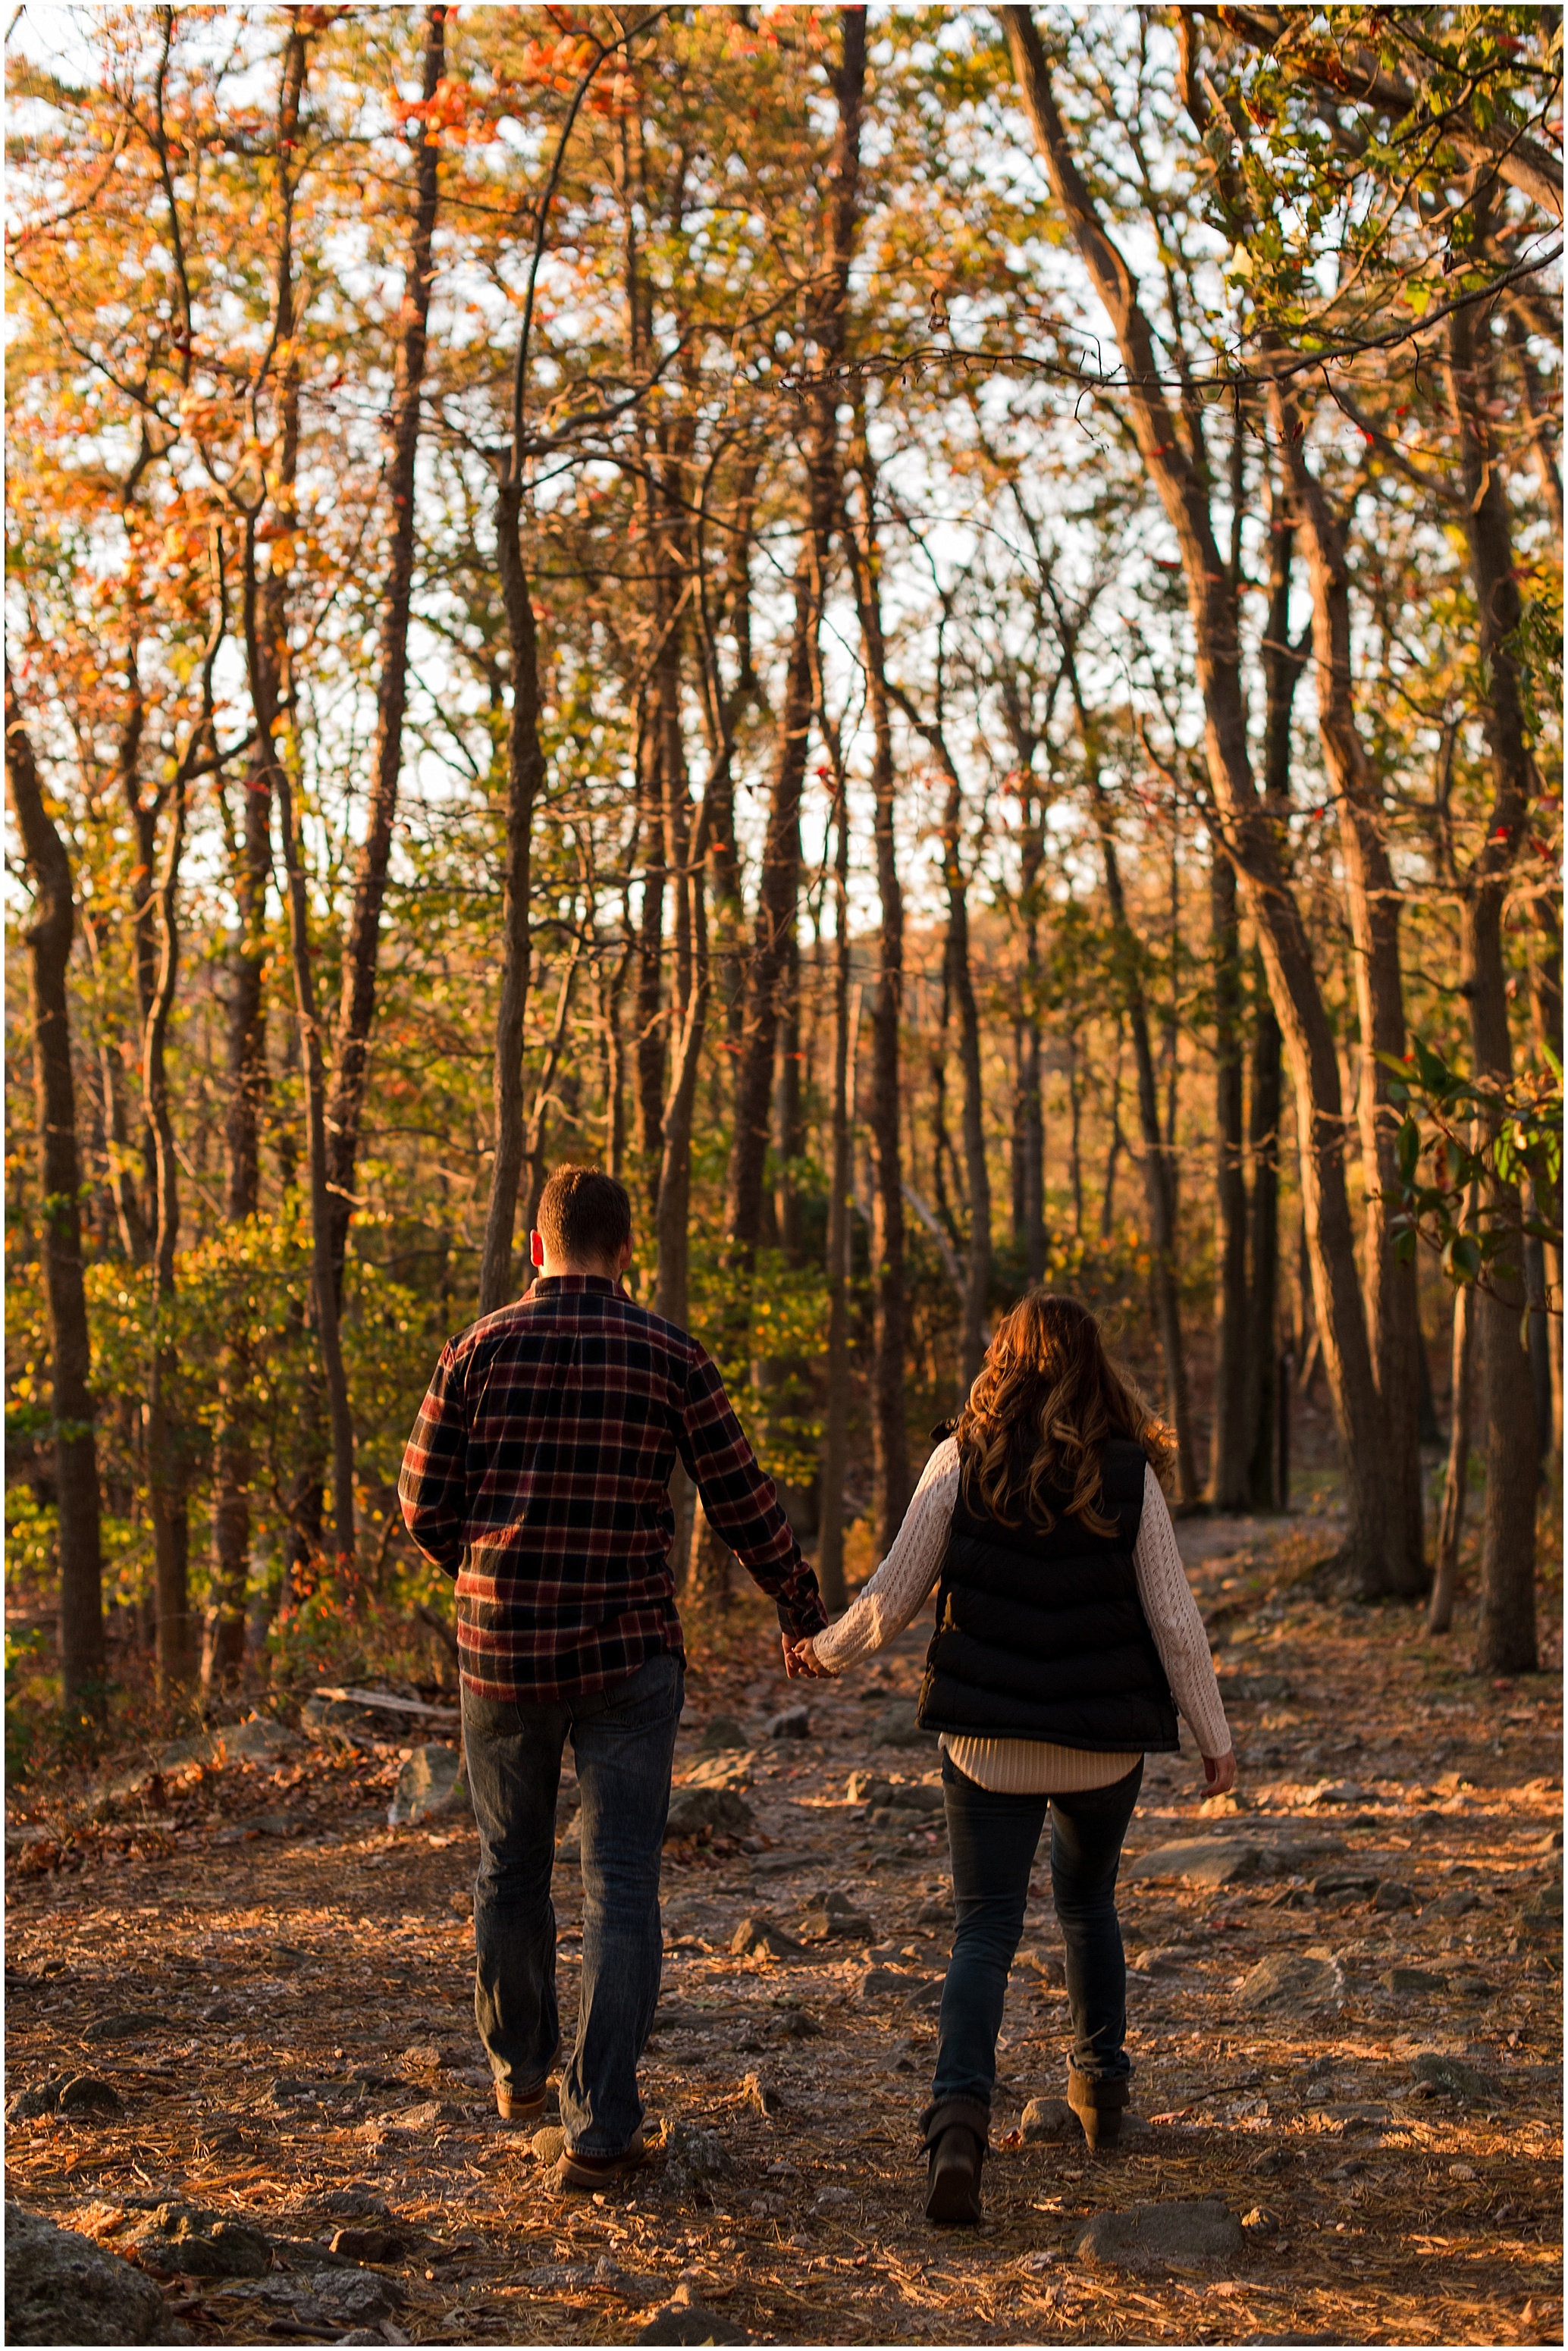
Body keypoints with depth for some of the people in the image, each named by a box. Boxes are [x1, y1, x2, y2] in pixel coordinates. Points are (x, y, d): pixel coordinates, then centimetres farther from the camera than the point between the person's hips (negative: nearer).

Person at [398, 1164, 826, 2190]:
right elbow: (744, 1504, -1)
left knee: (512, 1868, 19)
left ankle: (521, 2069, 38)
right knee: (621, 1885, 1)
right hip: (627, 1655, -2)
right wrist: (805, 1614, 13)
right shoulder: (668, 1356, -4)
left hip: (501, 1649, 2)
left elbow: (426, 1502, 1)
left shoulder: (480, 1349, -2)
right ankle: (600, 2126, -4)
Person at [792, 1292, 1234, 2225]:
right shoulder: (1129, 1476, -5)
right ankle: (1102, 2085, 38)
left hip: (987, 1737, -1)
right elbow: (1175, 1620, -4)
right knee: (1089, 1904, 26)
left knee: (986, 1929, 2)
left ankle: (960, 2117, -18)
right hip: (1104, 1738, 1)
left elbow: (895, 1595, -4)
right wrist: (1215, 1734, 6)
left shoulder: (964, 1461, -6)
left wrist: (829, 1651, 14)